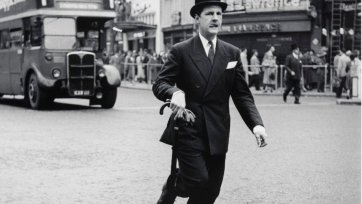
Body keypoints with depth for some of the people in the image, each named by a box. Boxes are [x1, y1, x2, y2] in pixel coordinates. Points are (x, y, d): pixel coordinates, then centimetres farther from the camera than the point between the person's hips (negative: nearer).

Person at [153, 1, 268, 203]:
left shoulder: (232, 53, 7)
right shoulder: (180, 51, -1)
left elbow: (242, 94, 5)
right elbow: (160, 84, -4)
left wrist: (256, 124, -11)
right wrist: (175, 92, -27)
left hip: (217, 134, 4)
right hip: (188, 129, -4)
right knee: (199, 181, -16)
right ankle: (173, 186, 16)